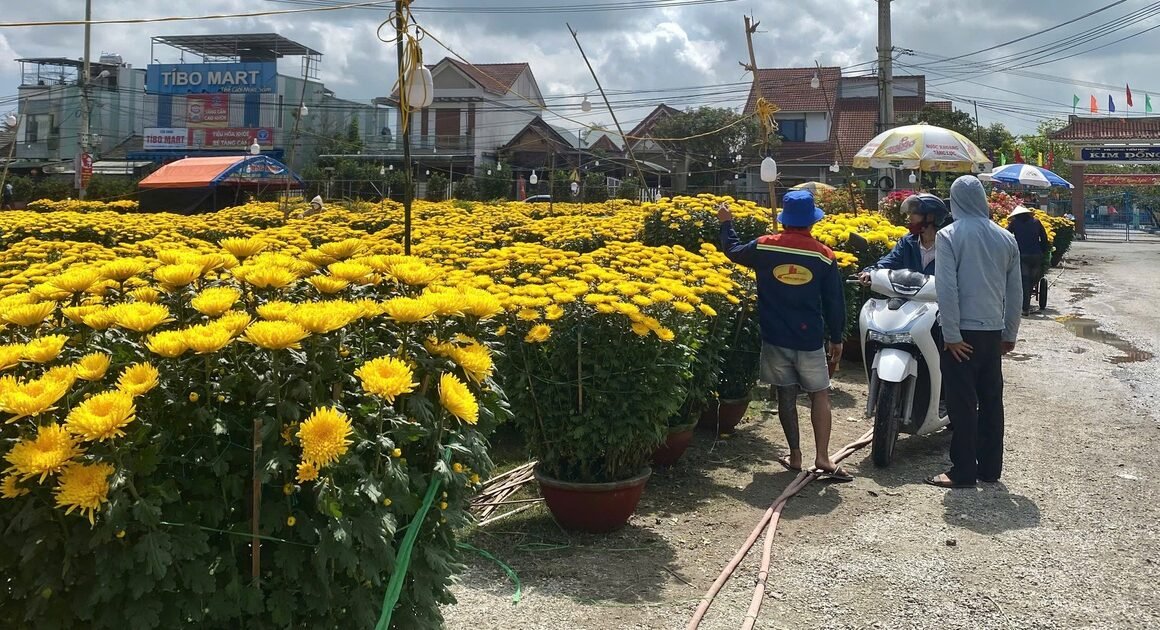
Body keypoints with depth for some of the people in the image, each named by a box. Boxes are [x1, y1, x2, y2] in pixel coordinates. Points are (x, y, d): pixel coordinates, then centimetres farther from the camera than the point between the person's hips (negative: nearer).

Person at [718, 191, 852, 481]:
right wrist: (836, 339, 11)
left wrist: (726, 223, 34)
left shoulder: (764, 247, -4)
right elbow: (834, 302, 0)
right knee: (820, 395, 8)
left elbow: (733, 251, 16)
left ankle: (795, 455, 15)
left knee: (786, 395, 10)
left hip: (775, 338, 1)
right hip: (810, 339, -1)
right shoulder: (824, 256, -5)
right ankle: (822, 457, 1)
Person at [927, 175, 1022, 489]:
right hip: (994, 331, 5)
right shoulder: (1005, 237, 7)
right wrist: (1010, 334, 18)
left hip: (963, 333, -5)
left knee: (963, 403, 0)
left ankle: (963, 472, 6)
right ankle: (990, 467, 21)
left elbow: (947, 288, -16)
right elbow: (1015, 291, 10)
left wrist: (952, 335, -12)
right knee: (991, 400, 13)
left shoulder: (949, 235, -9)